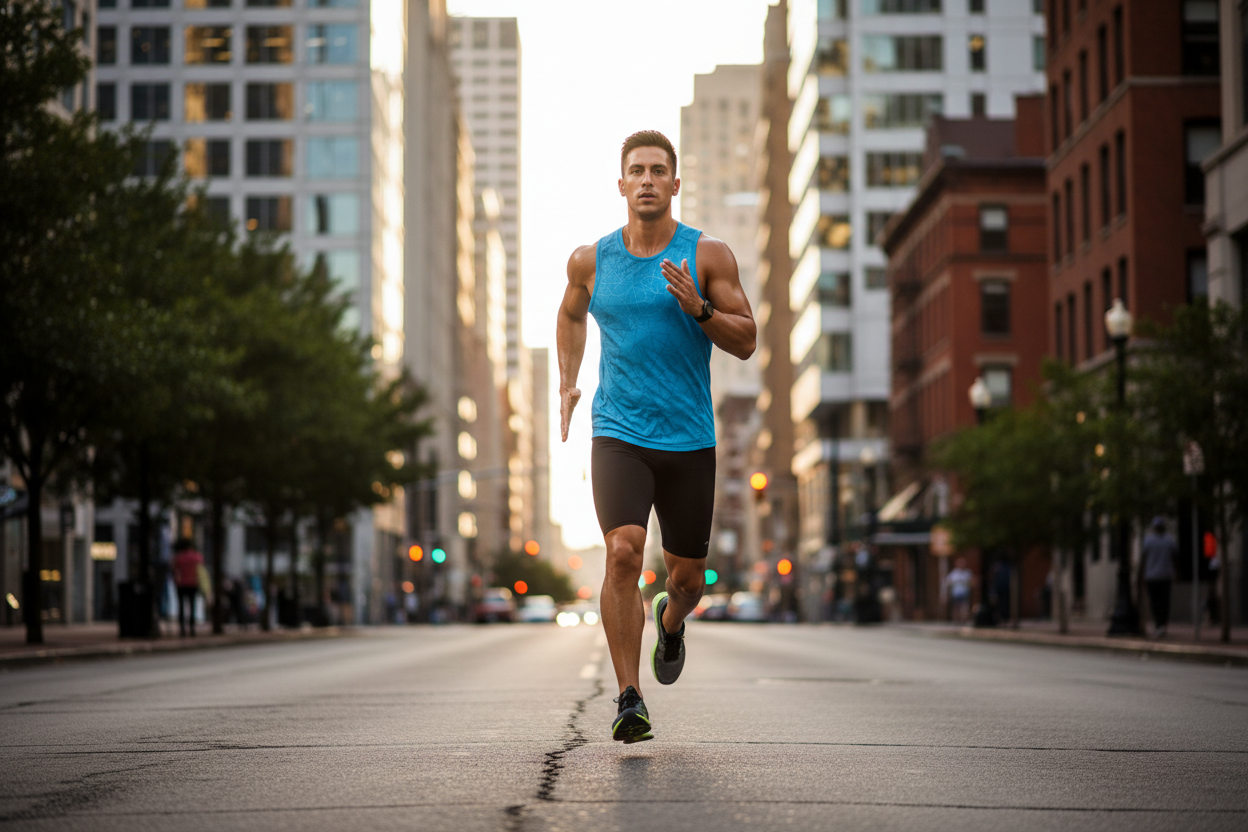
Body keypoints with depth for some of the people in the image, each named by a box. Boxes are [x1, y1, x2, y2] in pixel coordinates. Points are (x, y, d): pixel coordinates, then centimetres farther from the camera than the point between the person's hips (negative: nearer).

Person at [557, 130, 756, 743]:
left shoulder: (708, 255, -1)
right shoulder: (591, 260, 5)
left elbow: (746, 342, -1)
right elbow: (571, 314, 26)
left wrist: (699, 308, -18)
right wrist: (566, 383, 15)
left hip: (689, 440, 1)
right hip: (618, 435, 0)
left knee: (687, 575, 9)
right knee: (623, 554, -21)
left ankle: (671, 622, 48)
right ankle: (630, 700, -16)